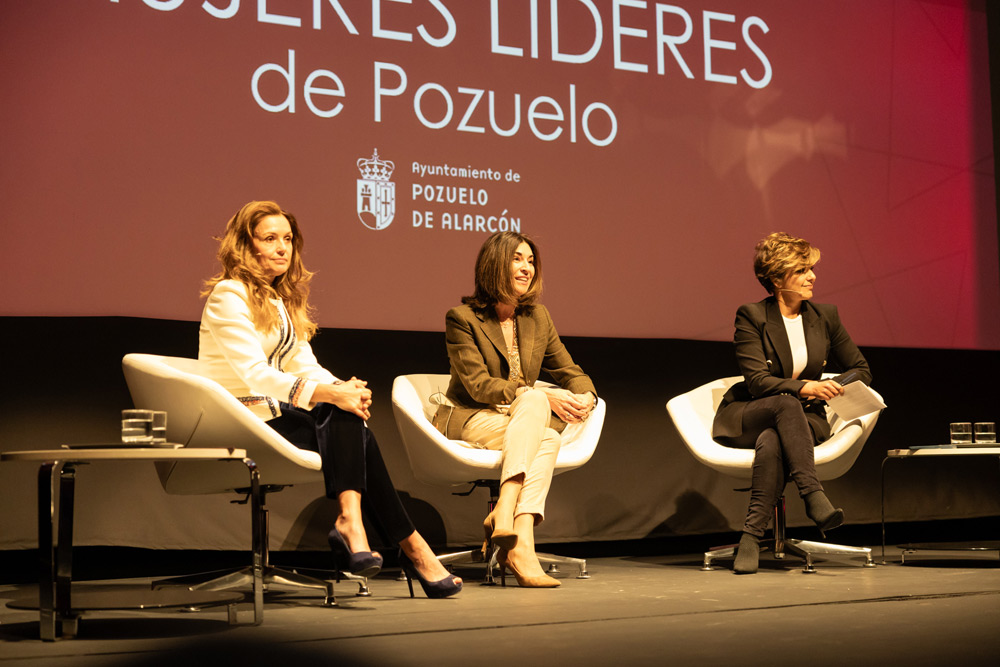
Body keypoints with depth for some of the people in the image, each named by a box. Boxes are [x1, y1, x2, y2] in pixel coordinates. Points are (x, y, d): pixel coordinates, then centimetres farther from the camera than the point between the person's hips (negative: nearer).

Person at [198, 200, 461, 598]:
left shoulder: (282, 300, 19)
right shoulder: (228, 296, -8)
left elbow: (305, 366, 9)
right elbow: (254, 374, -21)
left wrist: (345, 388, -13)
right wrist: (329, 394, -29)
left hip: (274, 415, 8)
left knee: (348, 423, -22)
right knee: (346, 425, -25)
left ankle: (351, 522, -36)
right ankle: (411, 547, -27)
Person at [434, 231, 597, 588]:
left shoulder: (537, 317, 12)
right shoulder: (462, 318, -6)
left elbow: (568, 370, 13)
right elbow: (478, 385, -15)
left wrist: (585, 396, -12)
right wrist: (542, 398, -24)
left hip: (522, 415, 5)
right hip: (467, 419, -4)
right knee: (541, 420, -35)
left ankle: (508, 523, -49)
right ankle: (517, 539, -46)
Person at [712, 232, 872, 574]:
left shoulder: (826, 316, 7)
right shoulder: (751, 316, -5)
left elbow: (861, 370, 13)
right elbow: (756, 380, -14)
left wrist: (833, 388, -9)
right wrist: (801, 388, -30)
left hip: (805, 418, 2)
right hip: (746, 419, -2)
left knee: (771, 442, -36)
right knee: (786, 403, -39)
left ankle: (752, 535, -40)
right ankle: (813, 496, -48)